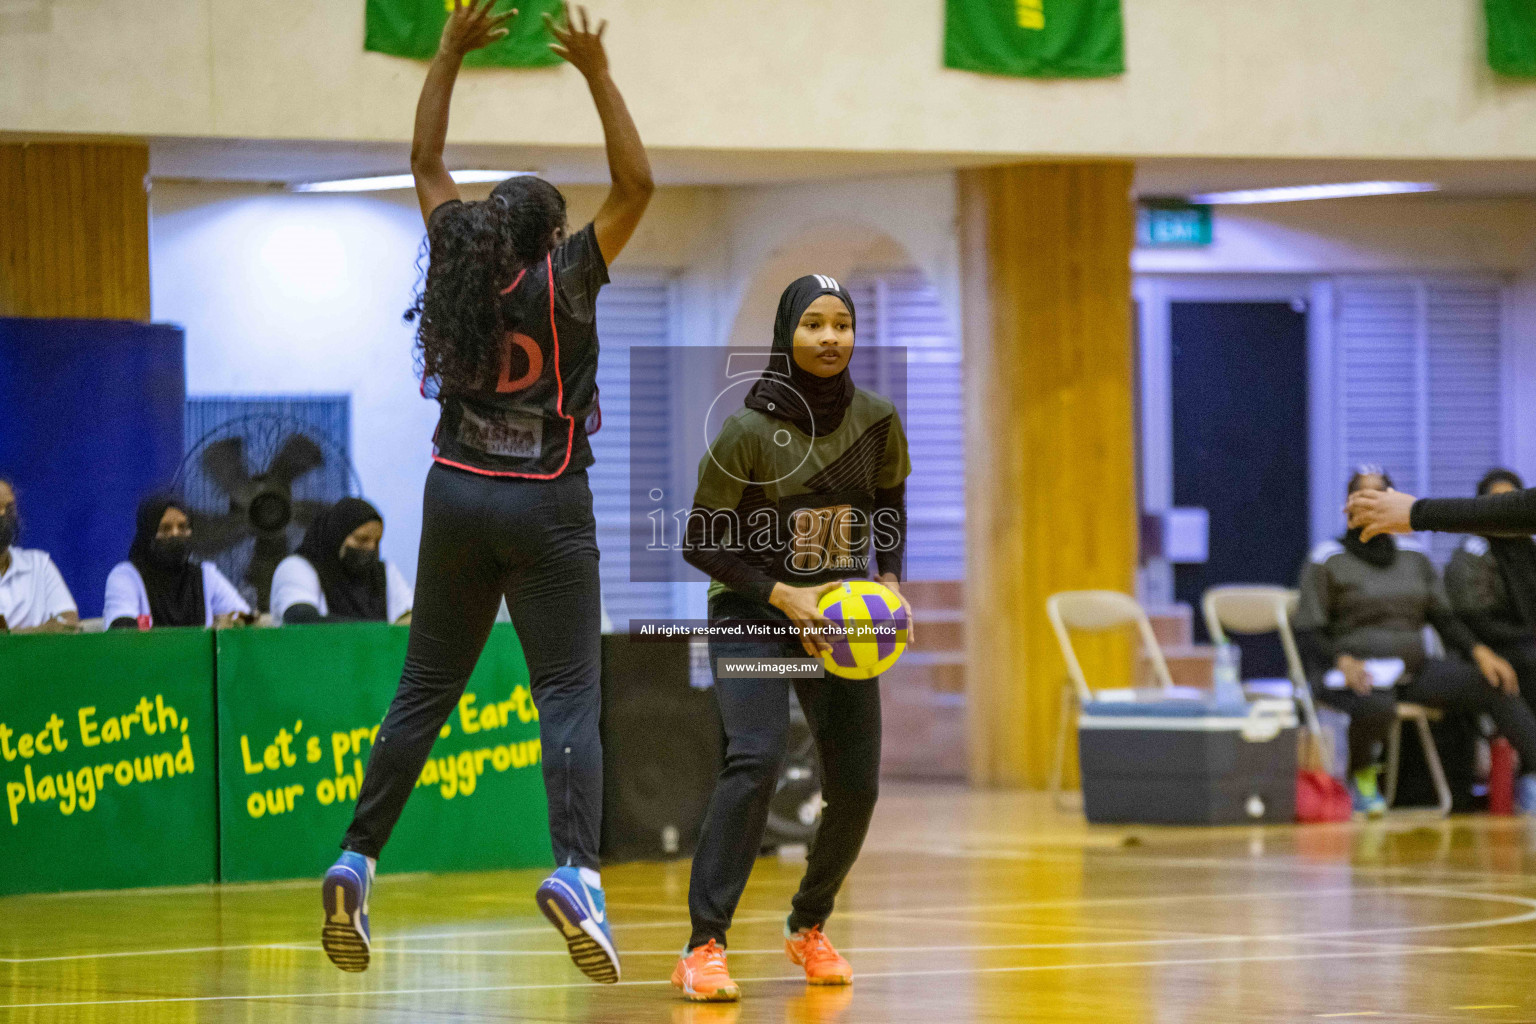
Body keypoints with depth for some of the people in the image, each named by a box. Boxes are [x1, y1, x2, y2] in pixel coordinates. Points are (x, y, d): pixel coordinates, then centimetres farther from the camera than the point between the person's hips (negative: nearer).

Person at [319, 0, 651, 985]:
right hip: (546, 507, -4)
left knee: (424, 691, 12)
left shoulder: (460, 266, 1)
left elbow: (426, 162, 12)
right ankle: (576, 871, -23)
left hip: (458, 496, 4)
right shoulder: (564, 280, -10)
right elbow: (638, 183, -11)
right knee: (569, 697, -6)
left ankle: (357, 862, 7)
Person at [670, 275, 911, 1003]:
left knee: (855, 789, 1)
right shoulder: (747, 432, -18)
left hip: (839, 617, 4)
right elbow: (701, 542, -12)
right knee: (754, 759, -25)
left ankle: (809, 927, 27)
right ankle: (703, 948, -24)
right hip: (753, 616, -4)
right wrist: (782, 596, -21)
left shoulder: (875, 422, -7)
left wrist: (890, 581, -3)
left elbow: (890, 505, 13)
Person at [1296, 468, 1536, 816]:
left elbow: (1444, 617, 14)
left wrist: (1479, 652, -5)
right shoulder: (1326, 561, 0)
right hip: (1356, 674, -5)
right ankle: (1360, 774, -9)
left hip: (1413, 668, 5)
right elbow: (1307, 633, -5)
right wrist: (1342, 660, -25)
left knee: (1497, 686, -16)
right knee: (1377, 707, -41)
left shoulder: (1414, 558, 15)